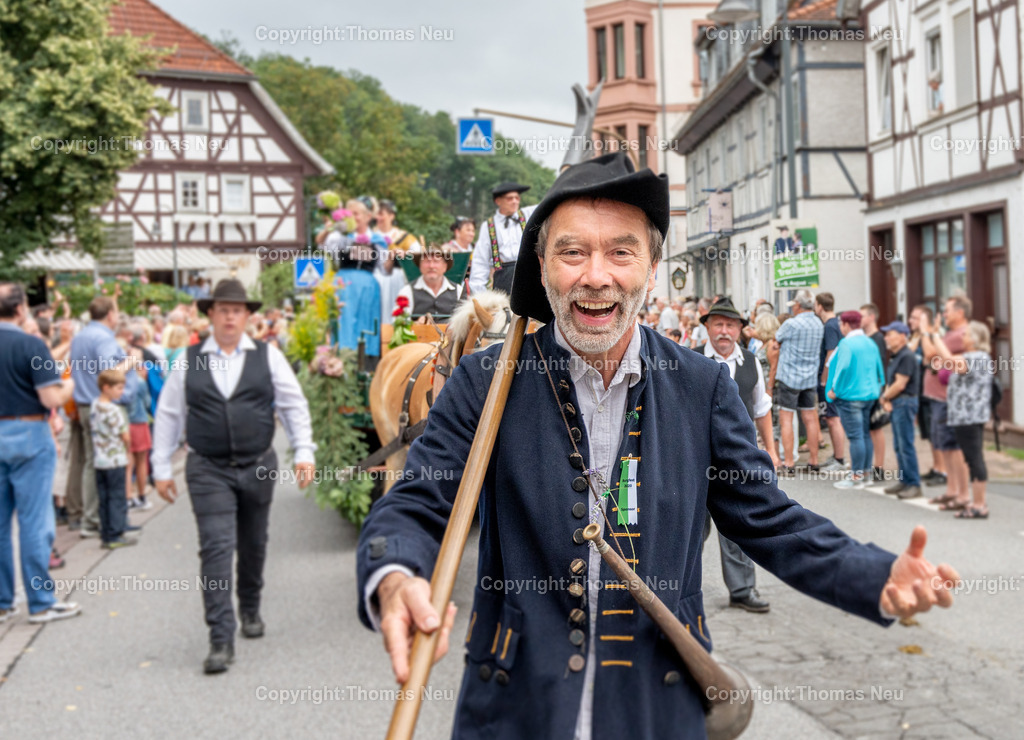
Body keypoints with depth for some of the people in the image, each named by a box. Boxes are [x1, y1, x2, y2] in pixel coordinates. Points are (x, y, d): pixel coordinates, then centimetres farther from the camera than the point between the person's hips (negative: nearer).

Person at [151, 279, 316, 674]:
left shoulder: (268, 356, 2)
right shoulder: (189, 362, 2)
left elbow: (294, 405, 4)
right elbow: (168, 415, 7)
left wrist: (304, 452, -5)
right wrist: (161, 469, 5)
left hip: (258, 466, 2)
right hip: (208, 470, -1)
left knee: (253, 546, 16)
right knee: (216, 549, -9)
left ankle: (250, 609, 40)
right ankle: (221, 640, -8)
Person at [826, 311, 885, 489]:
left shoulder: (846, 344, -14)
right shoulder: (870, 343, 11)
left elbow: (843, 368, -20)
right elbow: (879, 368, 14)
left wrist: (835, 390, -11)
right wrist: (878, 388, 21)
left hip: (850, 396, -8)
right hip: (869, 395, 8)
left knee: (855, 436, -6)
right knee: (865, 434, 14)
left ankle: (856, 477, -4)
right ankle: (866, 473, 20)